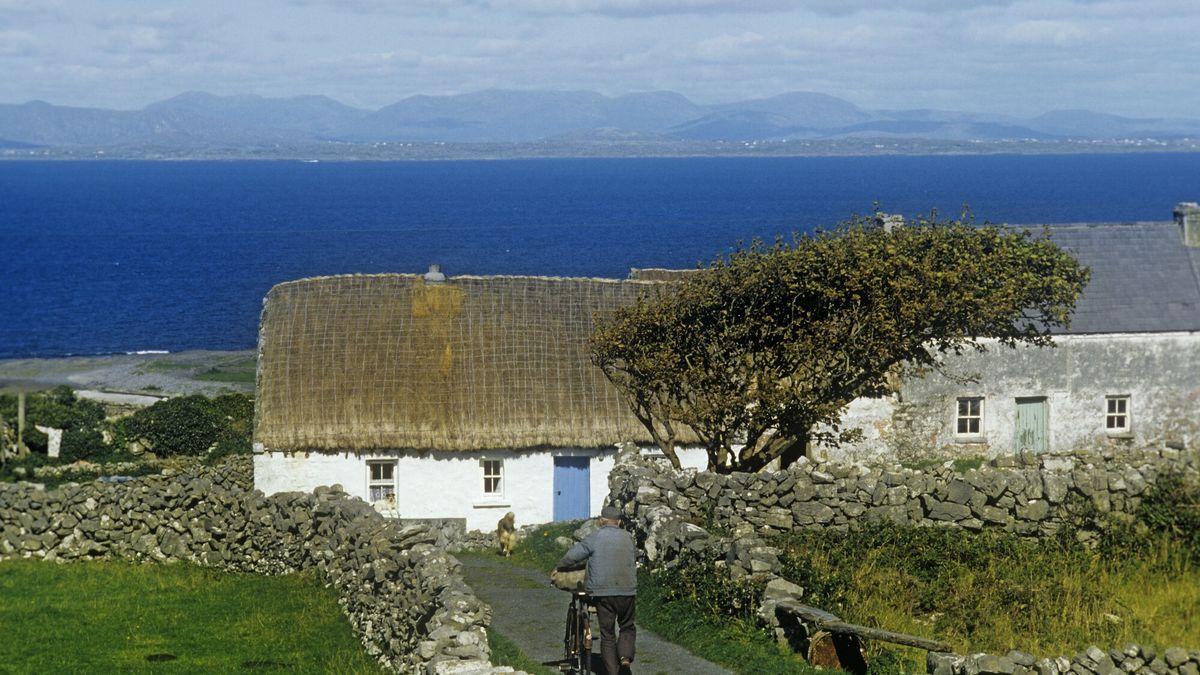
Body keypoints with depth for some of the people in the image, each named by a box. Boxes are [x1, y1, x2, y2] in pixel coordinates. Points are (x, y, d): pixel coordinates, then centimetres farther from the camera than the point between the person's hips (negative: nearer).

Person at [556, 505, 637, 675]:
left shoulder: (594, 538, -2)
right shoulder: (628, 538, 8)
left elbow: (572, 556, -2)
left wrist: (558, 568, 15)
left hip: (603, 592, -2)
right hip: (627, 590, 2)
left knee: (607, 634, 6)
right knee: (627, 627, 19)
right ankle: (625, 655, -6)